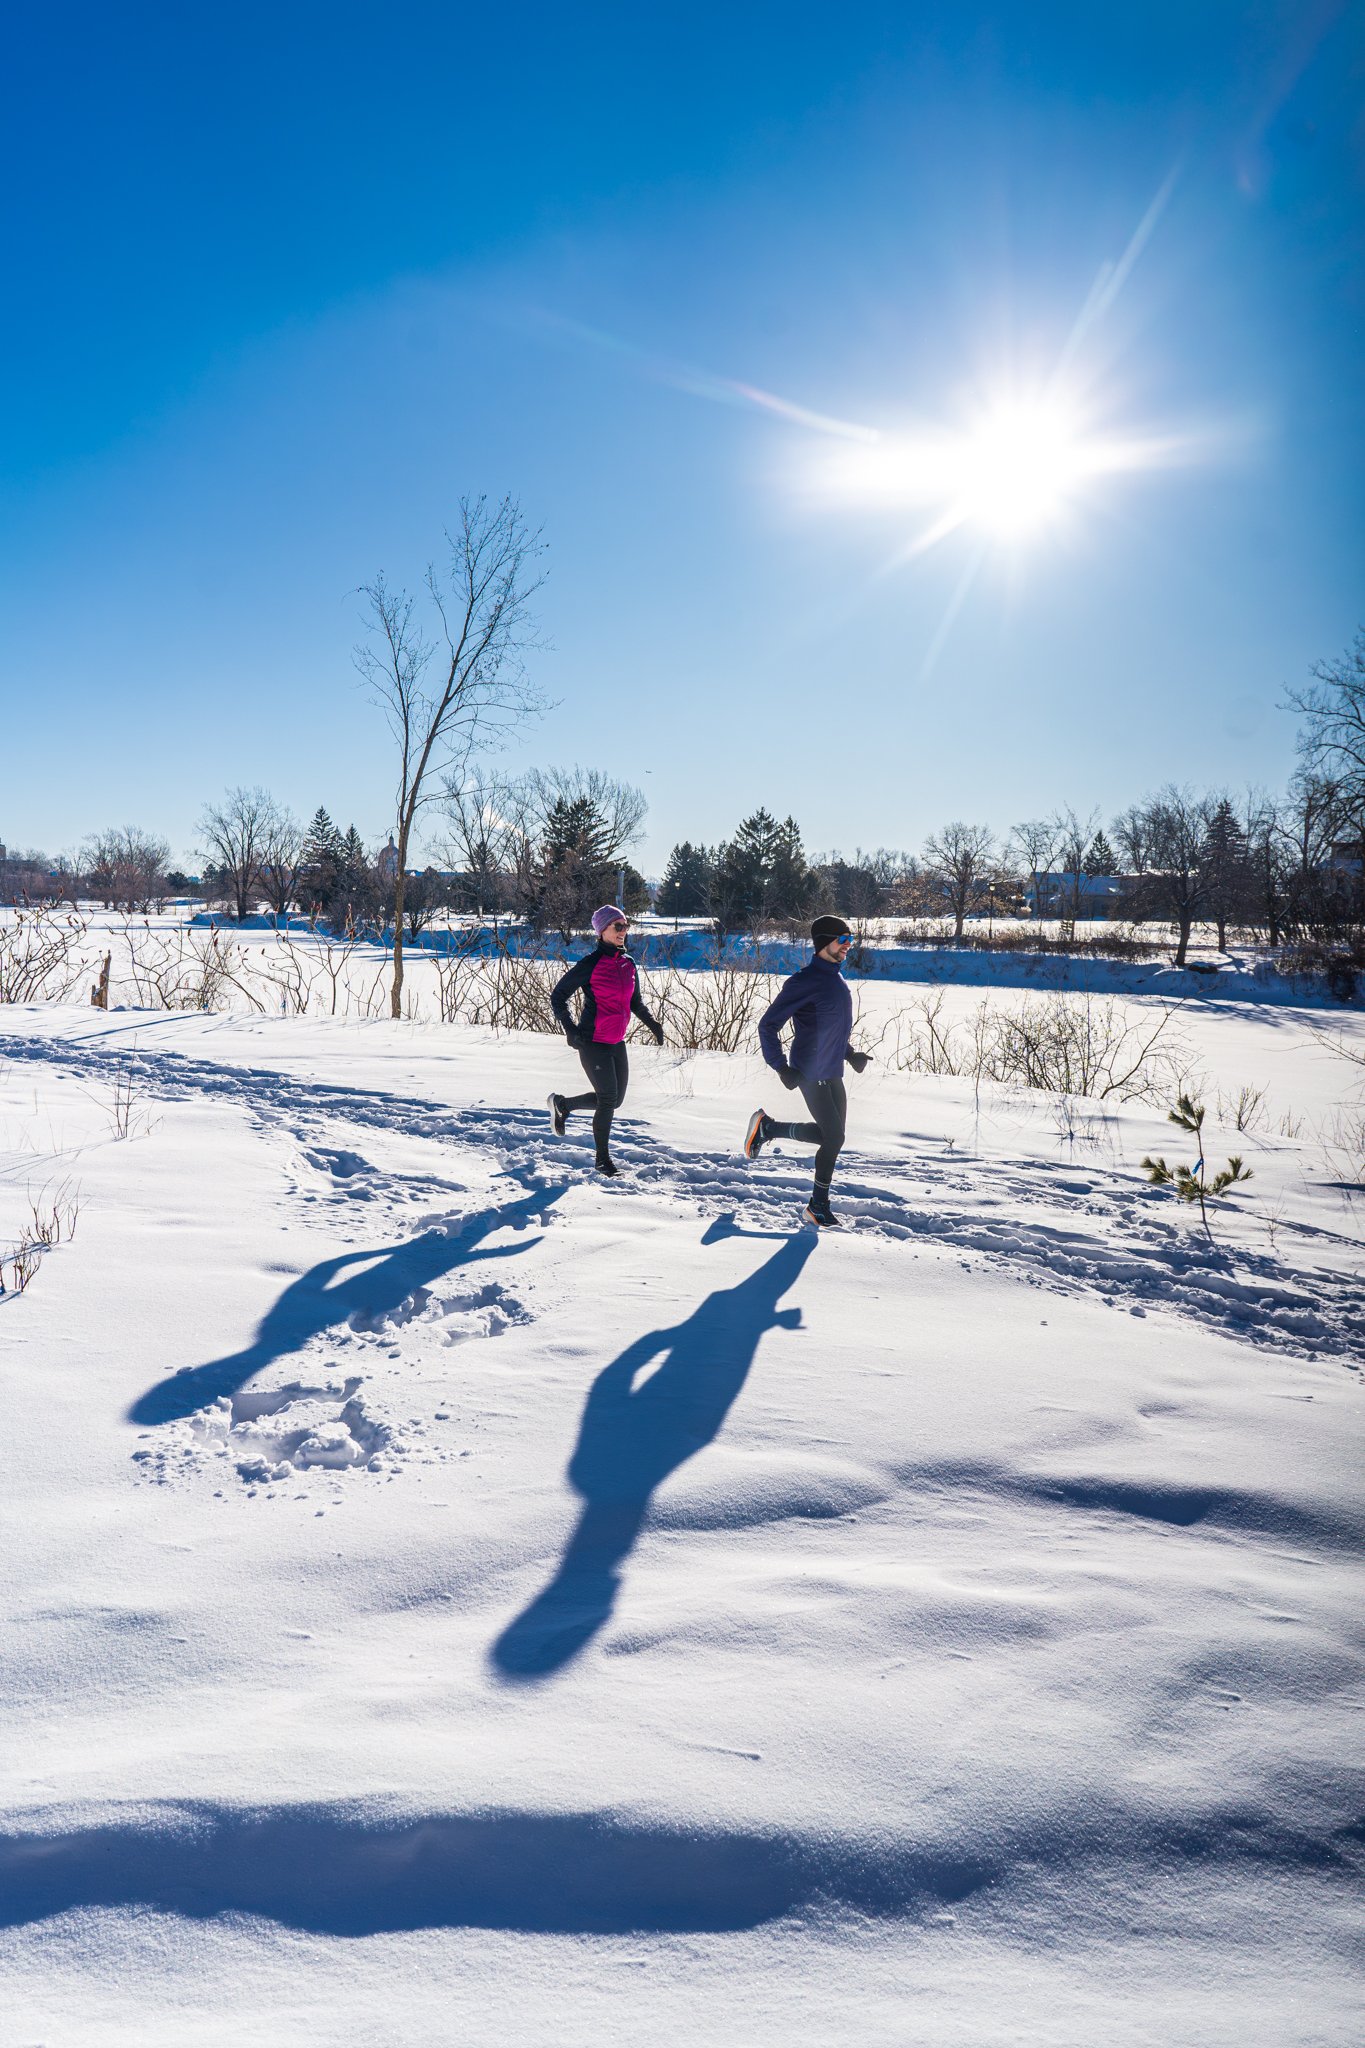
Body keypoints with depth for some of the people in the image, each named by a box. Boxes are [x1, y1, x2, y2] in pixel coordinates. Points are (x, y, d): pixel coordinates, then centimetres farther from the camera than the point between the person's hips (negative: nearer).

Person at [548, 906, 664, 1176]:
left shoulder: (628, 964, 7)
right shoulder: (591, 963, -13)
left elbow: (635, 1002, 20)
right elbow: (558, 996, -7)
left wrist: (653, 1024, 6)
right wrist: (570, 1030, -15)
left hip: (617, 1043, 7)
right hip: (592, 1043, -7)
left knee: (615, 1100, 11)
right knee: (608, 1099, -6)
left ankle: (562, 1104, 34)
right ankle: (602, 1159, 13)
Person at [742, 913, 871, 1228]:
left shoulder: (838, 980, 12)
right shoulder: (805, 981, -15)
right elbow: (768, 1025, -13)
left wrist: (850, 1054, 16)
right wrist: (782, 1068, -16)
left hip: (834, 1073, 9)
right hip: (811, 1073, -9)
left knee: (832, 1135, 10)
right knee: (834, 1137, -8)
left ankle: (767, 1128, 24)